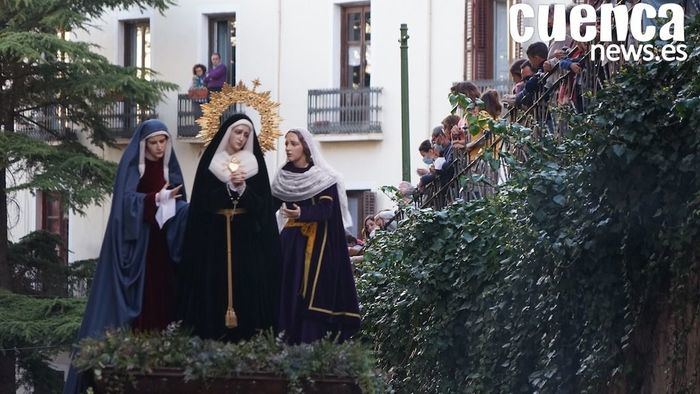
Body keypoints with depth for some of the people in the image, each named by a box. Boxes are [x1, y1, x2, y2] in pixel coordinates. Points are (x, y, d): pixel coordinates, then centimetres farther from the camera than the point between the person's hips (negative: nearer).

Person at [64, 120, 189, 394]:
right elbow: (128, 200, -15)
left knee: (162, 296, 0)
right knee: (137, 296, -10)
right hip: (135, 242, -5)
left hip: (161, 244, 5)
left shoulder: (170, 168, 13)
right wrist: (157, 198, -27)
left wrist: (174, 202, -12)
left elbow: (179, 204, 11)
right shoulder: (131, 166, -3)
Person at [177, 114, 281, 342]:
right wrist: (230, 185, -15)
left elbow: (261, 203, 1)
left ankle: (246, 335, -3)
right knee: (216, 285, -5)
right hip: (215, 236, -1)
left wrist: (242, 187, -15)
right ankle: (215, 335, -4)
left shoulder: (254, 163, 8)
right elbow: (204, 199, -3)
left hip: (247, 237, 1)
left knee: (247, 285, -5)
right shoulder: (211, 161, 6)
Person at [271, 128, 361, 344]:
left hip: (317, 244, -5)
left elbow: (326, 209, -14)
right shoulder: (284, 176, 11)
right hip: (290, 242, 5)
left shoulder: (323, 177, -5)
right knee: (289, 292, -3)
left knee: (313, 292, -10)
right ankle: (291, 341, 0)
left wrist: (302, 213, -29)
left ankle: (311, 345, -10)